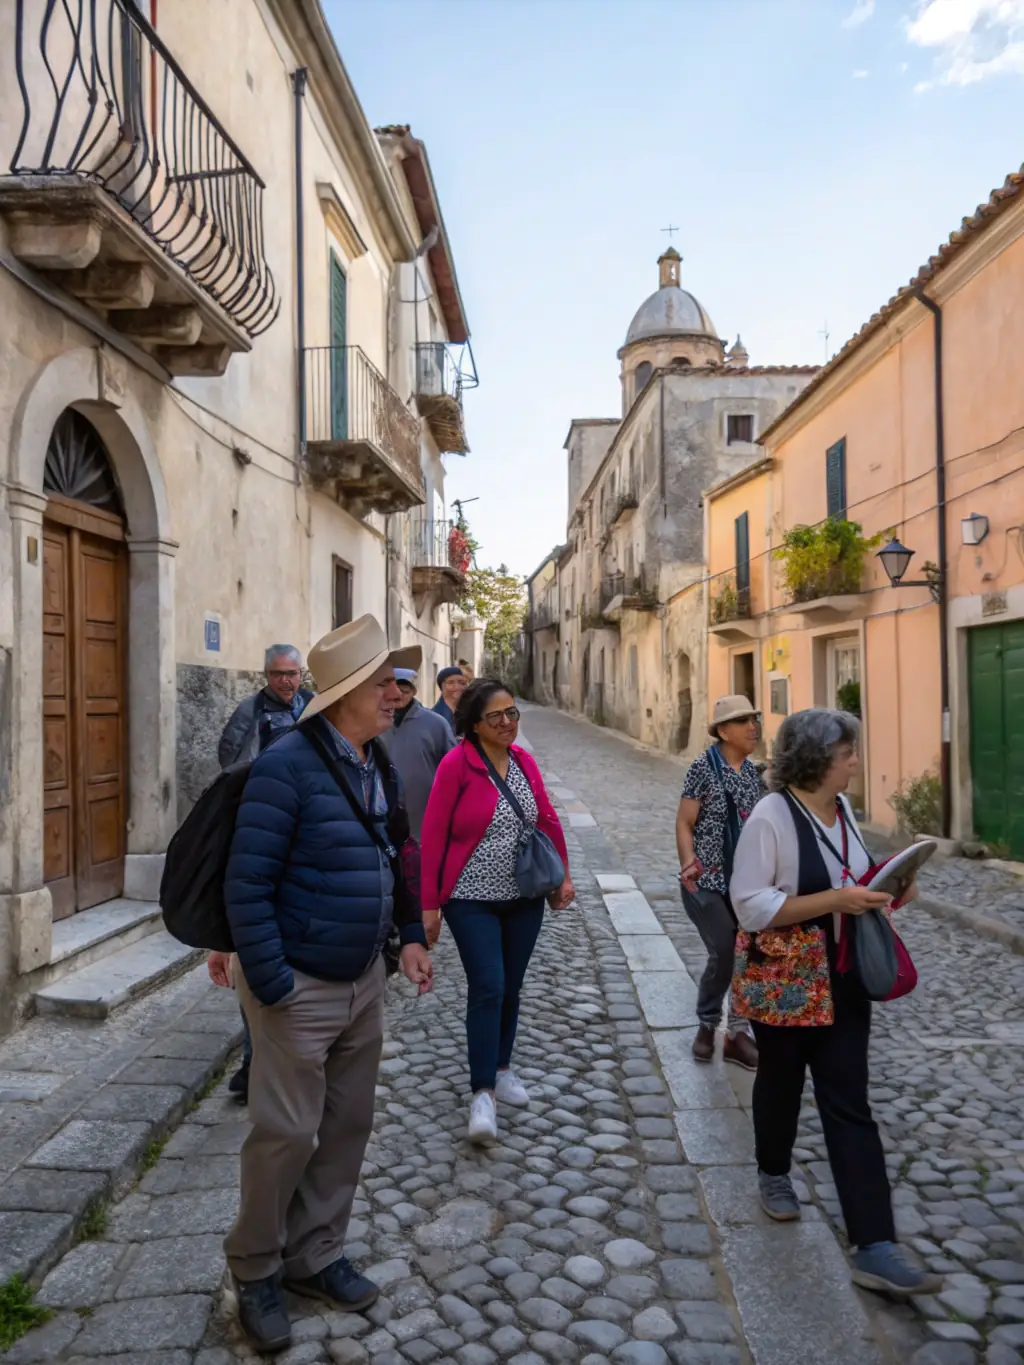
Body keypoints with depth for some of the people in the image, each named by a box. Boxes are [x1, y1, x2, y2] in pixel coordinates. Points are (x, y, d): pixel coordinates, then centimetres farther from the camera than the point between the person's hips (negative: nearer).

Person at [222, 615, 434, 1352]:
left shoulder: (380, 766, 4)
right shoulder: (289, 764, -20)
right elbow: (247, 884, -20)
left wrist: (411, 936, 6)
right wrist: (271, 986, -19)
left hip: (365, 981, 7)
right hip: (300, 986, -7)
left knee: (348, 1126, 17)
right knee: (287, 1134, 6)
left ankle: (315, 1256, 37)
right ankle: (255, 1271, 31)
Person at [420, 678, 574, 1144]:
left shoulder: (523, 759, 0)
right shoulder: (456, 764, -15)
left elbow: (547, 820, 10)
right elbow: (433, 834, -13)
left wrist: (563, 875, 8)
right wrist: (429, 905, -13)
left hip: (524, 898, 5)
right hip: (473, 900, -5)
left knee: (511, 987, 15)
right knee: (488, 988, -8)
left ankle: (501, 1067, 34)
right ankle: (482, 1093, 3)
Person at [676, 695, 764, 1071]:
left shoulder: (753, 771, 7)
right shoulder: (703, 767, -10)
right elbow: (684, 824, -9)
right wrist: (689, 867, -20)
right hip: (708, 880, -6)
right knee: (724, 952, -8)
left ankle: (738, 1033, 19)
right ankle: (707, 1024, 18)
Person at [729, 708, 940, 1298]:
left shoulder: (842, 808, 2)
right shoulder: (772, 816, -20)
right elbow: (751, 905, -22)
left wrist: (877, 892, -4)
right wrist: (835, 900, -27)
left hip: (843, 982, 5)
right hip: (783, 983, -5)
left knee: (850, 1106, 5)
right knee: (782, 1081, 18)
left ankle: (875, 1248, 9)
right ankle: (775, 1174, 46)